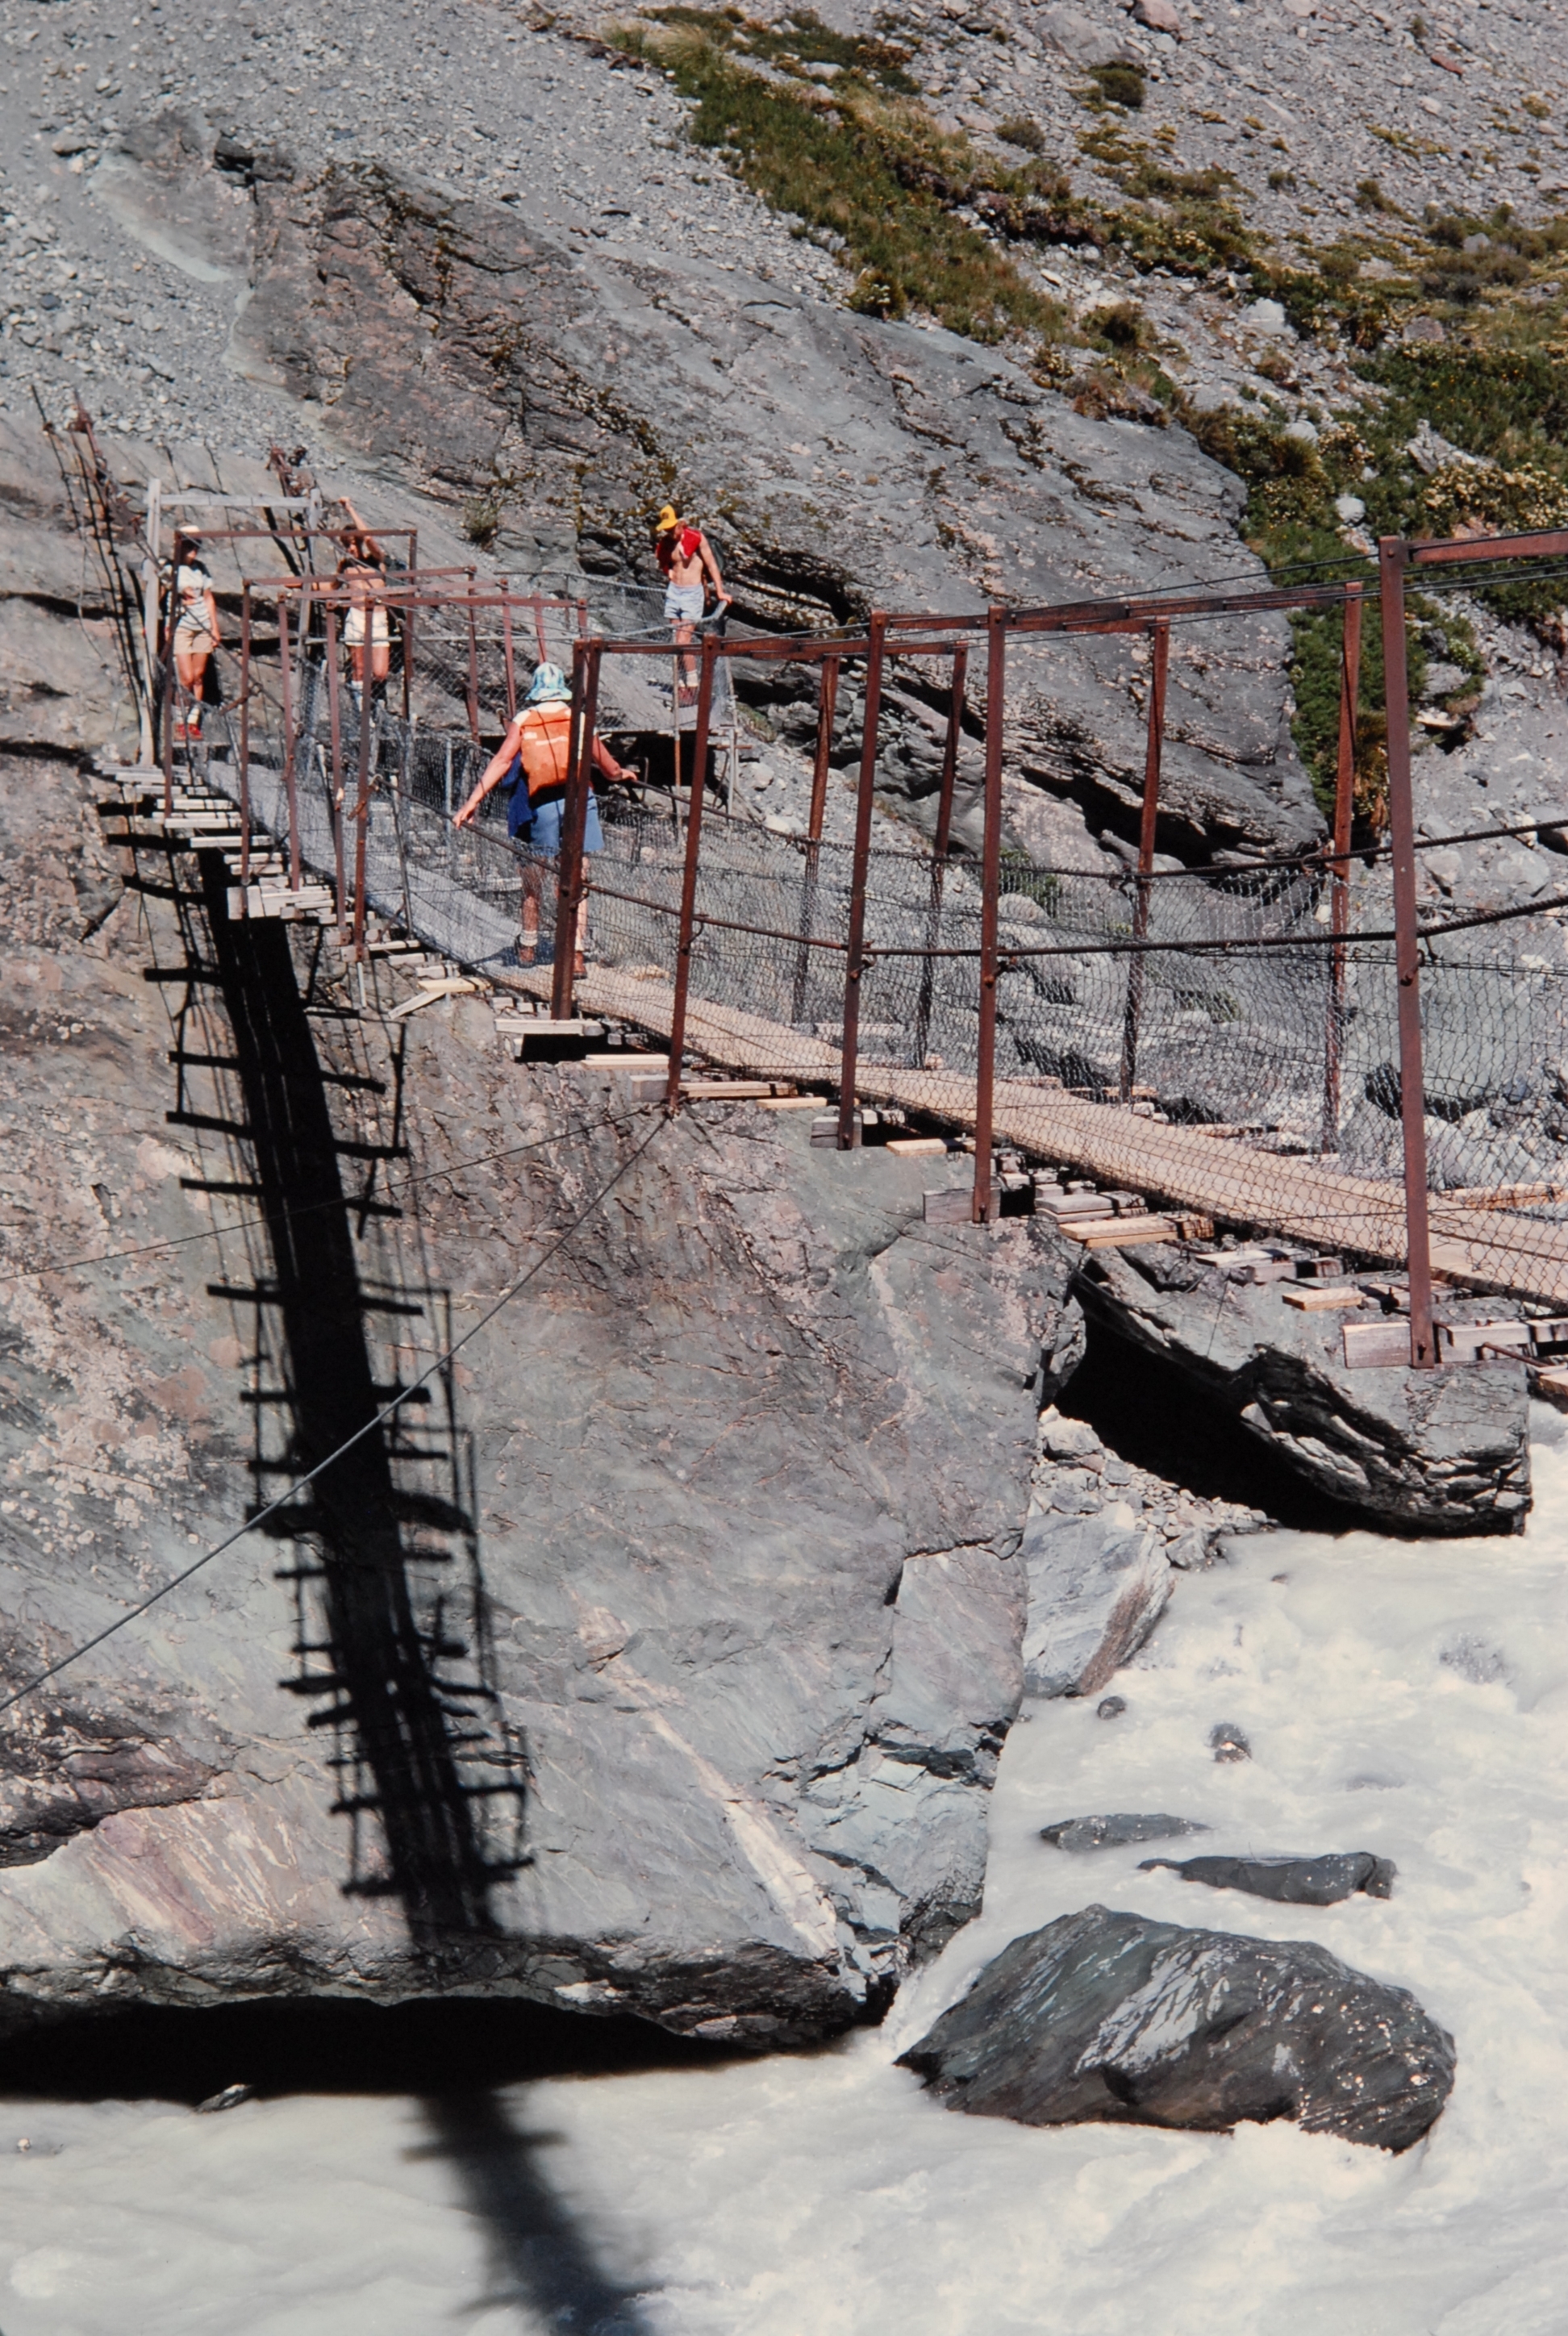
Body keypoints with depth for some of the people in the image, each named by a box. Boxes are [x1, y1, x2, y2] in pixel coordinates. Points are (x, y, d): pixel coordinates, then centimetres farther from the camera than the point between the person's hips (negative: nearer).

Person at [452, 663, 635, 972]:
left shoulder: (522, 721, 3)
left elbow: (502, 761, -9)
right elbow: (606, 765, 11)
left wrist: (472, 802, -12)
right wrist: (621, 775, 35)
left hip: (539, 807, 0)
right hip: (577, 802, 0)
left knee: (532, 884, 16)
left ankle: (528, 947, 28)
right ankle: (577, 953, -1)